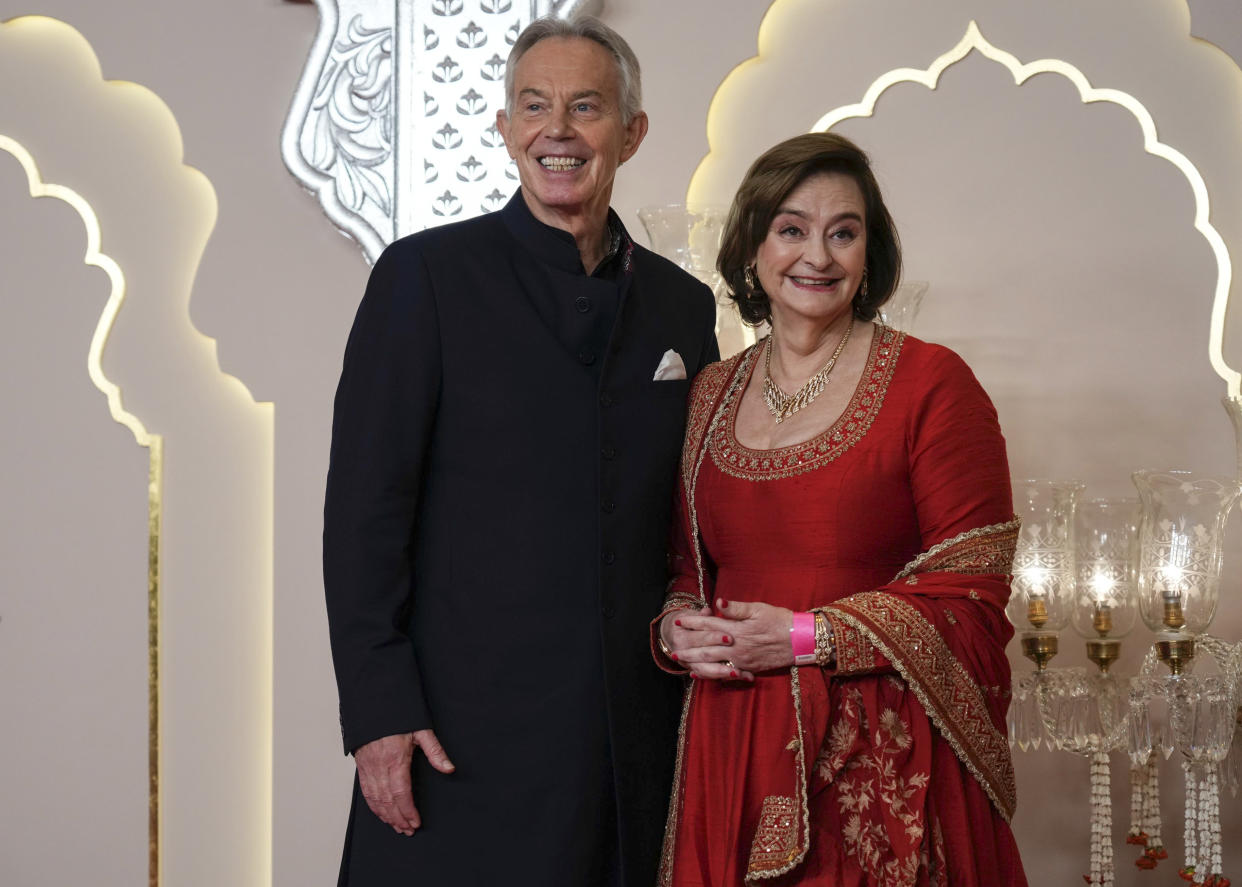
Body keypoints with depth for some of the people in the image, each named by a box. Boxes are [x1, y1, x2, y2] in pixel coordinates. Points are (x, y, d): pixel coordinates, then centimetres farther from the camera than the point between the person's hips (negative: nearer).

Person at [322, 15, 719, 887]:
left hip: (634, 740, 4)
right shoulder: (426, 275, -1)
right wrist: (378, 712, -12)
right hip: (465, 732, -4)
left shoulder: (684, 305, 11)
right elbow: (363, 509, -6)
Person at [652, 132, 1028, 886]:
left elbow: (972, 601, -9)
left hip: (885, 762, -4)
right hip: (735, 754, 4)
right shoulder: (709, 396, 10)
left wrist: (806, 637, -15)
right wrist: (677, 629, -3)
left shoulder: (932, 384, -5)